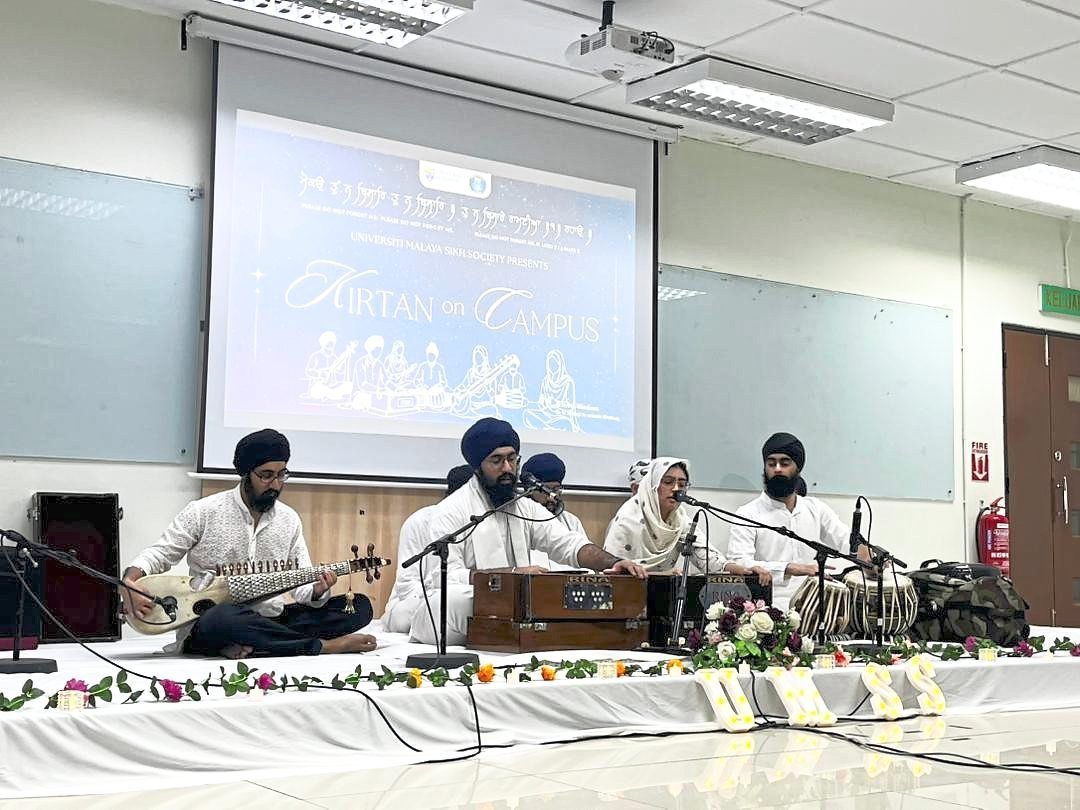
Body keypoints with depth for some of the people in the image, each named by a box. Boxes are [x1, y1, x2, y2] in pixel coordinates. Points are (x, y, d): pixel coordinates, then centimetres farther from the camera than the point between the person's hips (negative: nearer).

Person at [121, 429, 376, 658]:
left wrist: (318, 591, -14)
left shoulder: (289, 520, 11)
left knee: (360, 607, -11)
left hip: (270, 621, 5)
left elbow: (302, 584, 10)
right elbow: (158, 554, 3)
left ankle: (247, 647, -23)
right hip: (210, 622, -4)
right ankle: (325, 646, -26)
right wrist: (130, 582, -18)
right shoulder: (203, 512, 0)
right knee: (223, 619, -42)